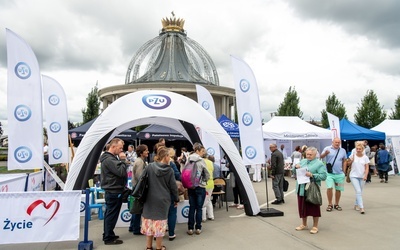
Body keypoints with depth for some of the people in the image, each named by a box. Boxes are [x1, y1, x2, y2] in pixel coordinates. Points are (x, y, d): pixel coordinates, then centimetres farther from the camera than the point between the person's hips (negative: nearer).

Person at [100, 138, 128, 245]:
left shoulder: (110, 158, 13)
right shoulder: (109, 159, -20)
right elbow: (121, 172, -25)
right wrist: (123, 160, -16)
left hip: (111, 191, 11)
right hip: (114, 192, -11)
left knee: (109, 214, 18)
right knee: (112, 215, -1)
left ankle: (107, 235, 29)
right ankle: (109, 238, 8)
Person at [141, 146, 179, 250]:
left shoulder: (149, 166, -5)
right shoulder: (169, 170, -9)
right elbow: (173, 186, -3)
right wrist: (176, 199, 11)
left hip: (150, 199, 2)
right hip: (163, 200, -2)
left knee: (149, 220, 13)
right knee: (160, 221, 8)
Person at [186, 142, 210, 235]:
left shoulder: (188, 160, 0)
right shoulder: (201, 161, -11)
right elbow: (207, 175, -5)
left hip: (190, 187, 4)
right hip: (200, 187, -4)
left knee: (191, 207, 10)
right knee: (199, 208, 6)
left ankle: (190, 228, 13)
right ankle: (198, 228, 12)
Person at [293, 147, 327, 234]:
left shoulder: (319, 164, -4)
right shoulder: (302, 161, 13)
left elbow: (324, 176, -14)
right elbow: (294, 172, 17)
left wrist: (312, 175, -22)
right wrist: (296, 167, -4)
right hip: (301, 189, 6)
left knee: (313, 208, 3)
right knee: (302, 207, 14)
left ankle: (315, 226, 18)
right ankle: (304, 225, 29)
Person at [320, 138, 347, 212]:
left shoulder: (343, 150, 8)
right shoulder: (327, 148, -4)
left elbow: (345, 161, 15)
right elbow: (321, 156, -19)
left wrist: (344, 171, 10)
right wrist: (325, 153, -42)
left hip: (339, 174, 4)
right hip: (330, 173, -4)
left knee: (338, 189, 10)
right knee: (329, 187, -13)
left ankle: (336, 204, 25)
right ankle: (330, 204, 1)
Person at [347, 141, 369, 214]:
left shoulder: (365, 157, 0)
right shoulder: (353, 156, -2)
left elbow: (367, 168, -1)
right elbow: (349, 164, 10)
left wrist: (365, 176, -14)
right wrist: (351, 160, -10)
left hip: (362, 177, 2)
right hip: (354, 176, -2)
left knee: (360, 192, 11)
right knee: (358, 191, -11)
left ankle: (356, 205, 26)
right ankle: (361, 207, -12)